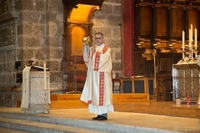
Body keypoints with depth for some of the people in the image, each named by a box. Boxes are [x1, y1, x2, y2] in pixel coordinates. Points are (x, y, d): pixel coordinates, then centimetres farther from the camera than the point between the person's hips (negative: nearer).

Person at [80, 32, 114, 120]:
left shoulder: (106, 49, 0)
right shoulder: (92, 49, 17)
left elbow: (104, 59, -16)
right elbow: (86, 58, 1)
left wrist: (96, 52, -22)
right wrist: (86, 46, -6)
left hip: (102, 75, -6)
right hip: (93, 75, 6)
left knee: (102, 94, -7)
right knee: (95, 95, 5)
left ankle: (104, 114, -3)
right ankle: (100, 114, 11)